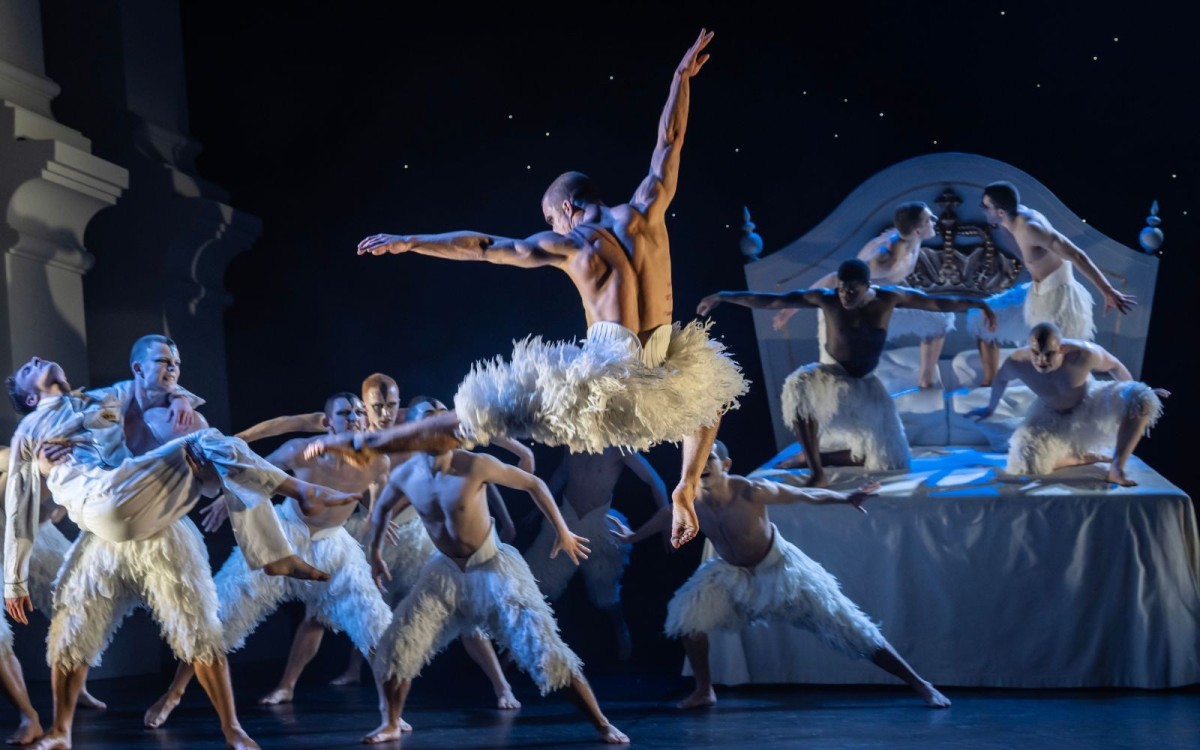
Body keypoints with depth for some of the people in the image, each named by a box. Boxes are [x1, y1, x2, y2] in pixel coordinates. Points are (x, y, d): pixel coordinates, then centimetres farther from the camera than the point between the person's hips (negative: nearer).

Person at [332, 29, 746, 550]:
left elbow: (480, 247, 6)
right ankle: (686, 489, 25)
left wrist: (407, 243, 15)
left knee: (480, 414, 8)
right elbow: (669, 139, 20)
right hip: (667, 370, 2)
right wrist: (683, 76, 32)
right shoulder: (645, 211, 6)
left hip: (605, 375, -2)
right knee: (713, 392, 38)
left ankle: (371, 443, 14)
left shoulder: (568, 244, 1)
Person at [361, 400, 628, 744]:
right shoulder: (405, 476, -9)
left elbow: (532, 483, -9)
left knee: (542, 648, -10)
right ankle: (392, 724, 20)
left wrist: (562, 530, -6)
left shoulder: (475, 465, -21)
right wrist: (374, 553, 20)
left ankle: (602, 725, -5)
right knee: (395, 647, -3)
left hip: (493, 569, -4)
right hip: (446, 571, 4)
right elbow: (382, 508, 15)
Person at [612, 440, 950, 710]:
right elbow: (666, 516, 5)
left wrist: (846, 498, -33)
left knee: (847, 627, -6)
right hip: (731, 573, 5)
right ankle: (704, 691, 10)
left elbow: (804, 494, -24)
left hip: (778, 569, -5)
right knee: (687, 615, -10)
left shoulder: (751, 492, -33)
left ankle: (919, 684, -4)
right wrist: (634, 537, 19)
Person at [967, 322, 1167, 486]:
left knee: (1140, 399, -31)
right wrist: (990, 409, 16)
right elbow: (1000, 379, -3)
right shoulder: (1017, 363, -31)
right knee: (1026, 464, -22)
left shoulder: (1084, 354, -36)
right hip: (1051, 416, 2)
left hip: (1090, 404, -2)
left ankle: (1117, 467, -25)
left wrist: (1138, 391, 5)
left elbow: (1114, 365, -12)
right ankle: (1081, 457, 4)